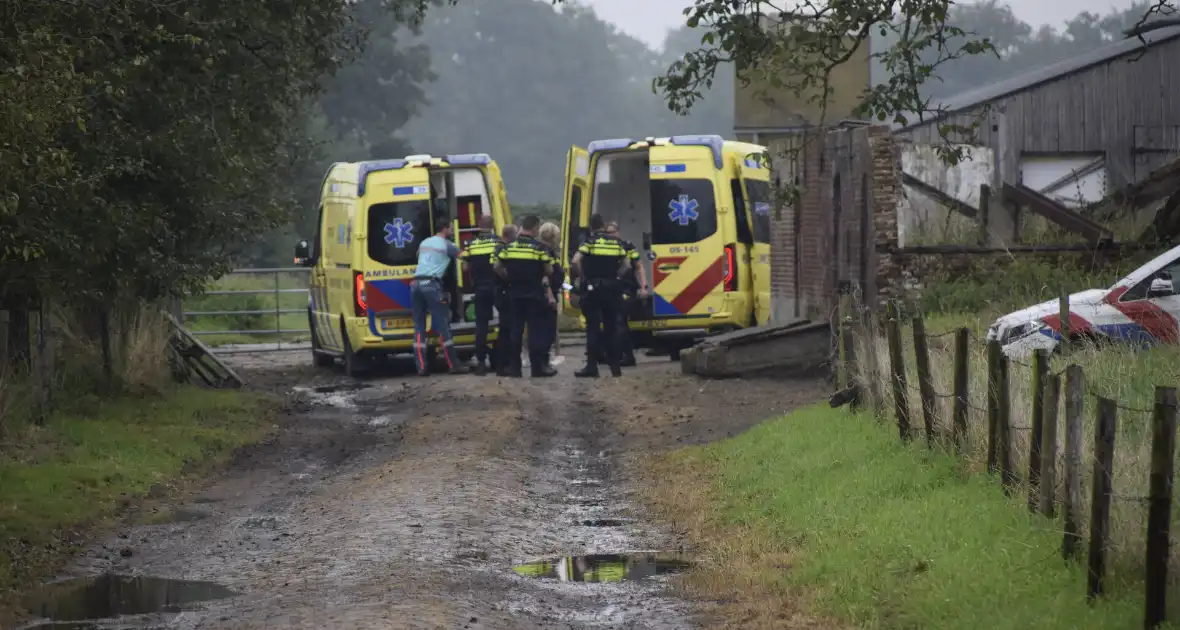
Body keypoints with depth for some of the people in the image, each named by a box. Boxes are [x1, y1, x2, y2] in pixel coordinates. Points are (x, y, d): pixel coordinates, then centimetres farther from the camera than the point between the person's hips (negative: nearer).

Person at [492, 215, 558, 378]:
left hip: (515, 293, 4)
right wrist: (543, 276, 13)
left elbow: (497, 266, 0)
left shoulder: (508, 246, 2)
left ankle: (513, 366, 10)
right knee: (536, 330, 0)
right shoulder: (539, 247, -9)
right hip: (534, 294, -4)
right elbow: (549, 271, -9)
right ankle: (538, 367, -1)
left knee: (515, 329, 9)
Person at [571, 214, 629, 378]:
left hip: (594, 289, -4)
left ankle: (592, 366, -9)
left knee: (593, 328, -3)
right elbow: (626, 265, 8)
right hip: (612, 289, 4)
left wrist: (583, 277, -4)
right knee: (611, 327, 11)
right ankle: (615, 366, 12)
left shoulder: (590, 241, -5)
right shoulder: (616, 242, 8)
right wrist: (616, 277, 12)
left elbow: (575, 261, -17)